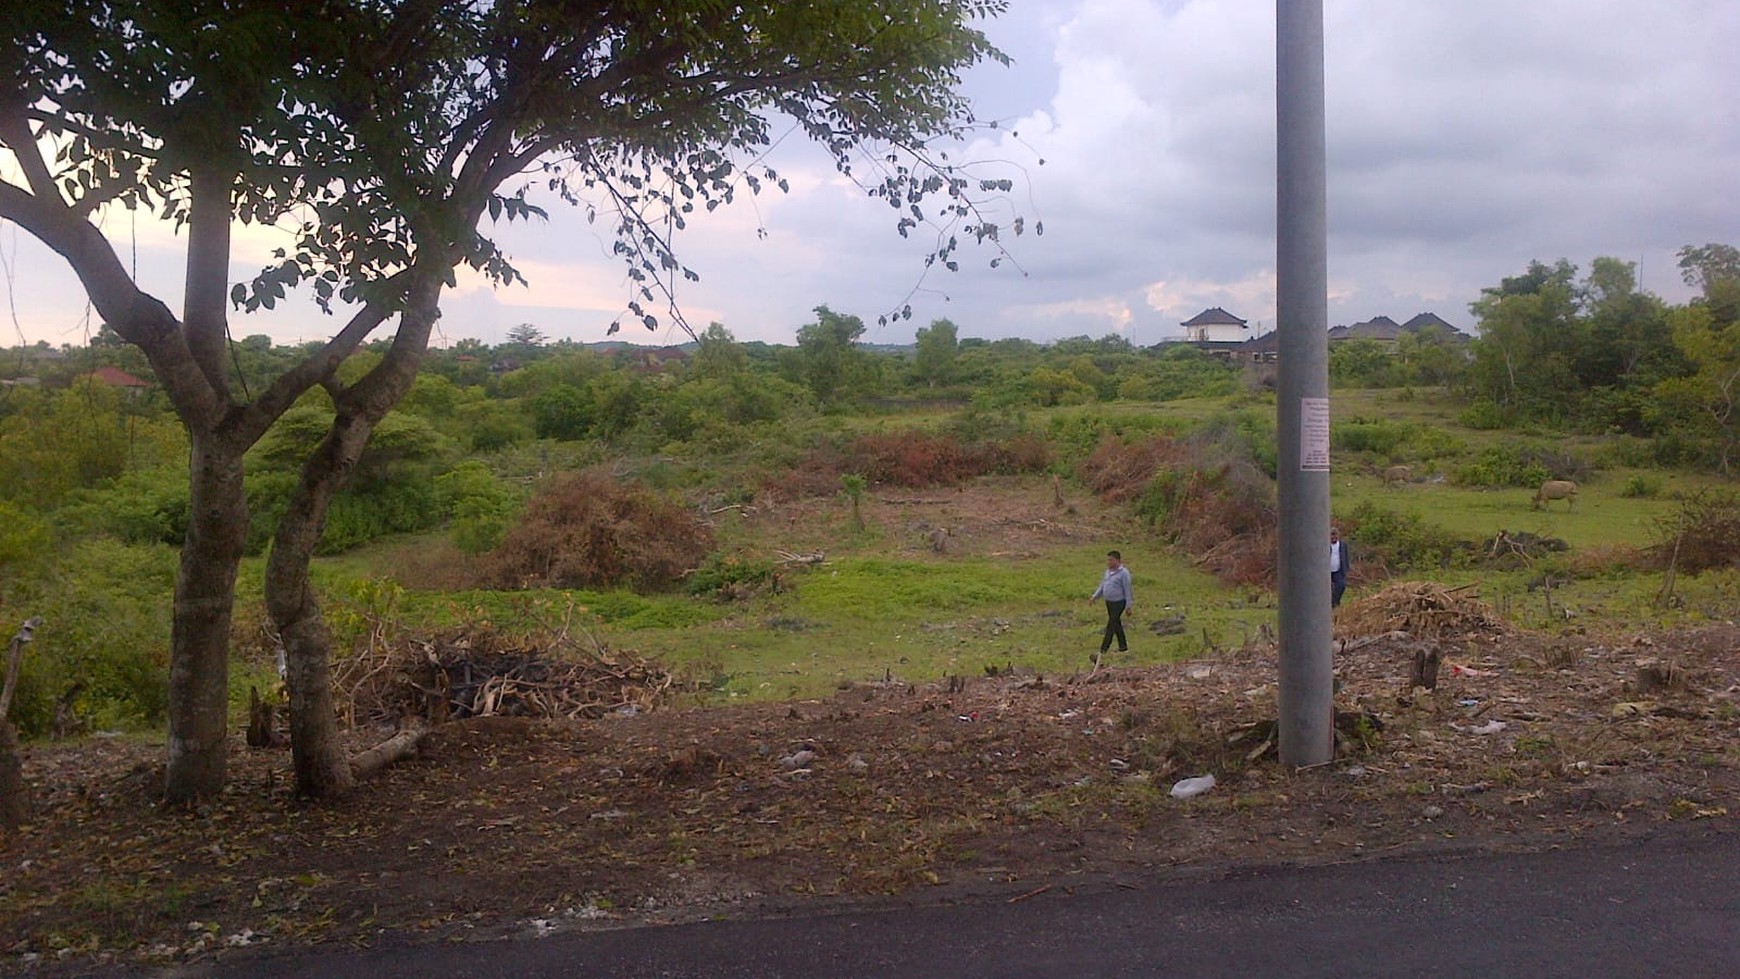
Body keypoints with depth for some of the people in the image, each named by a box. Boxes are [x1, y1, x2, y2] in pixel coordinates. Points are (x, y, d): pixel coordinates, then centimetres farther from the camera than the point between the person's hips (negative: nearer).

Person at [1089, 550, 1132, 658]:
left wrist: (1128, 606, -12)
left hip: (1119, 603, -8)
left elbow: (1127, 590, -13)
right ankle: (1123, 647, 28)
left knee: (1111, 626, -9)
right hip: (1109, 602, 8)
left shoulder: (1123, 573, -15)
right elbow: (1102, 585, 18)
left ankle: (1103, 651, -10)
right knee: (1117, 625, 16)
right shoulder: (1108, 571, 9)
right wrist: (1095, 597, 9)